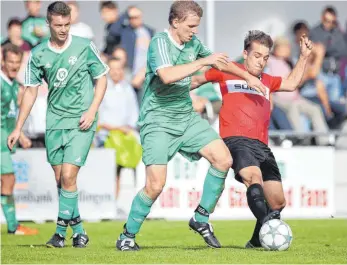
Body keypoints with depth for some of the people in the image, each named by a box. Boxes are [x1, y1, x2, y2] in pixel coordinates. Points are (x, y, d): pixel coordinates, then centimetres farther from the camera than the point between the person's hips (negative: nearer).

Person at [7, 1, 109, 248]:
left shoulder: (85, 47, -5)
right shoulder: (38, 54, 2)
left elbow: (101, 79, 4)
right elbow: (31, 91, 8)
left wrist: (92, 111, -8)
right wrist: (18, 128, 6)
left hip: (81, 122, -4)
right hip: (54, 121, 4)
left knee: (68, 176, -13)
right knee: (60, 179, 5)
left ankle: (62, 230, -4)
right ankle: (78, 228, 18)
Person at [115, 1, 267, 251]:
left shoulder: (193, 42, 5)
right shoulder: (160, 42, -16)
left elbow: (219, 61, 24)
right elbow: (167, 75, -34)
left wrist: (248, 76, 27)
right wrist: (203, 61, -29)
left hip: (187, 118, 7)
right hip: (158, 122, -7)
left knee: (223, 159, -7)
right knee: (156, 185, -14)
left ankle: (201, 218, 8)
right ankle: (127, 236, 5)